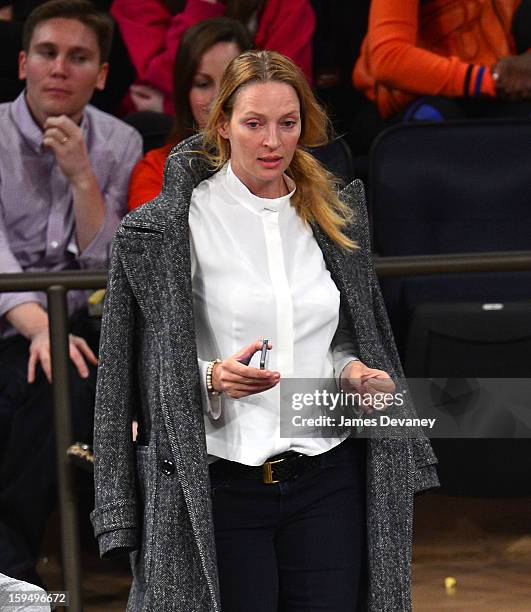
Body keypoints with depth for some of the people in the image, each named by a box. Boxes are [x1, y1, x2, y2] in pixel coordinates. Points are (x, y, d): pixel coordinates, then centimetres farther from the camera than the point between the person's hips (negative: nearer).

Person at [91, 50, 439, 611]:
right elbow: (151, 369, -2)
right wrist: (214, 376, -20)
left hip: (327, 479, 4)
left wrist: (354, 370, 1)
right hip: (220, 487, -4)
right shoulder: (170, 226, -3)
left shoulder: (333, 216, 11)